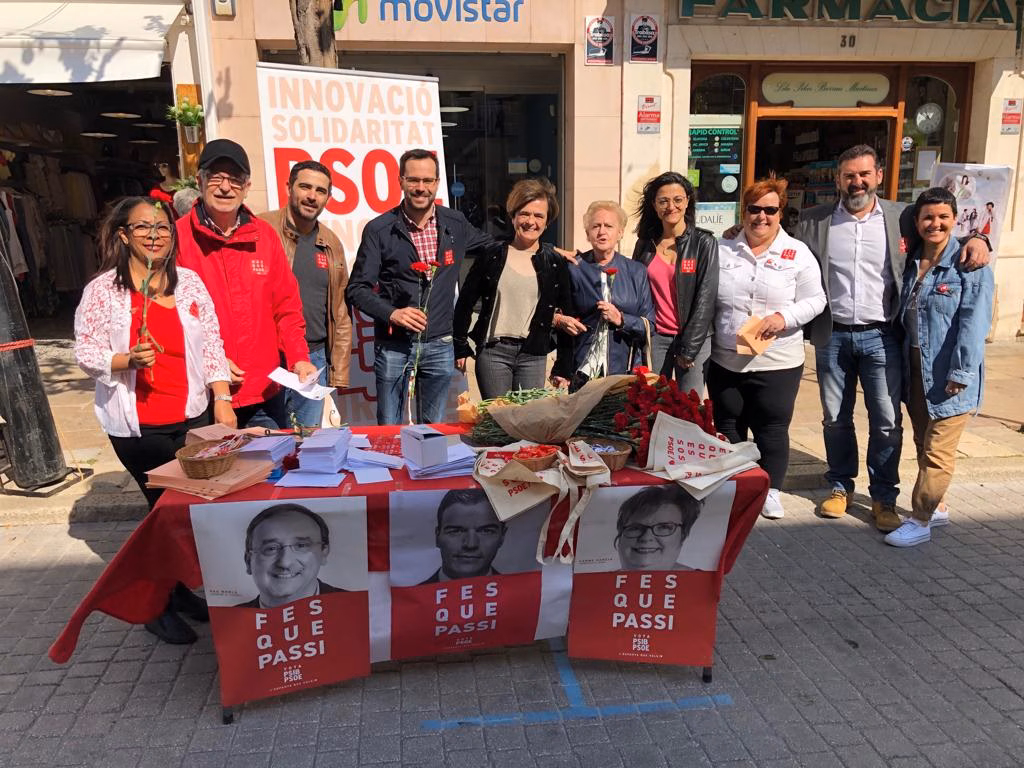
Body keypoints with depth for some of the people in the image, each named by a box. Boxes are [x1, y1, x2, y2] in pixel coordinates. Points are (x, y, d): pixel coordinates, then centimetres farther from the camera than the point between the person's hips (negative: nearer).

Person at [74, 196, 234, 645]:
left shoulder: (189, 282, 5)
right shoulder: (102, 290, -4)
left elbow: (211, 344, 7)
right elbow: (85, 353, -2)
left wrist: (221, 399, 0)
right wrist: (127, 360, -20)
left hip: (191, 417, 3)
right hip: (136, 425, -3)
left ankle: (182, 589, 30)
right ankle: (158, 605, 21)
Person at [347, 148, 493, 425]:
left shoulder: (455, 224, 5)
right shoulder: (379, 230, -5)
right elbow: (356, 289, -4)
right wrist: (391, 313, -21)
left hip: (439, 345, 3)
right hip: (393, 346, -2)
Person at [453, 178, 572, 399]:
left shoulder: (556, 263, 5)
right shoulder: (491, 256, 2)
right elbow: (465, 303, 6)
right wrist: (460, 349, 4)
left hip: (534, 356, 1)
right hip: (493, 352, -1)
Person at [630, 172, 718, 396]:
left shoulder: (704, 243, -3)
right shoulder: (645, 244, 6)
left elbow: (706, 298, -7)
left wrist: (688, 350, -10)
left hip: (694, 338, -2)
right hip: (655, 338, 3)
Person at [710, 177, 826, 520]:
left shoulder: (798, 254, 0)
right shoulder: (723, 251, 5)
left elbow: (815, 300, -1)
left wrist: (784, 318, -18)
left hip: (778, 363, -2)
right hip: (726, 361, 2)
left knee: (772, 430, 7)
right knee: (728, 428, 12)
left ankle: (771, 491, 24)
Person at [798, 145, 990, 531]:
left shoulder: (902, 217, 2)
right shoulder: (814, 220, 2)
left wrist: (976, 240, -9)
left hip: (881, 337, 0)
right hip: (832, 336, 1)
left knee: (888, 422, 3)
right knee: (835, 419, 12)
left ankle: (884, 498, 18)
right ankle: (840, 485, 30)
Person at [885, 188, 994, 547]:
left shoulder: (970, 267, -11)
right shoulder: (910, 263, 8)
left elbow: (973, 325, -17)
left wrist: (960, 373, -21)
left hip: (949, 377, -7)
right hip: (915, 372, 7)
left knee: (937, 453, -1)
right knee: (924, 446, 18)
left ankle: (920, 521, 8)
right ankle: (935, 507, 33)